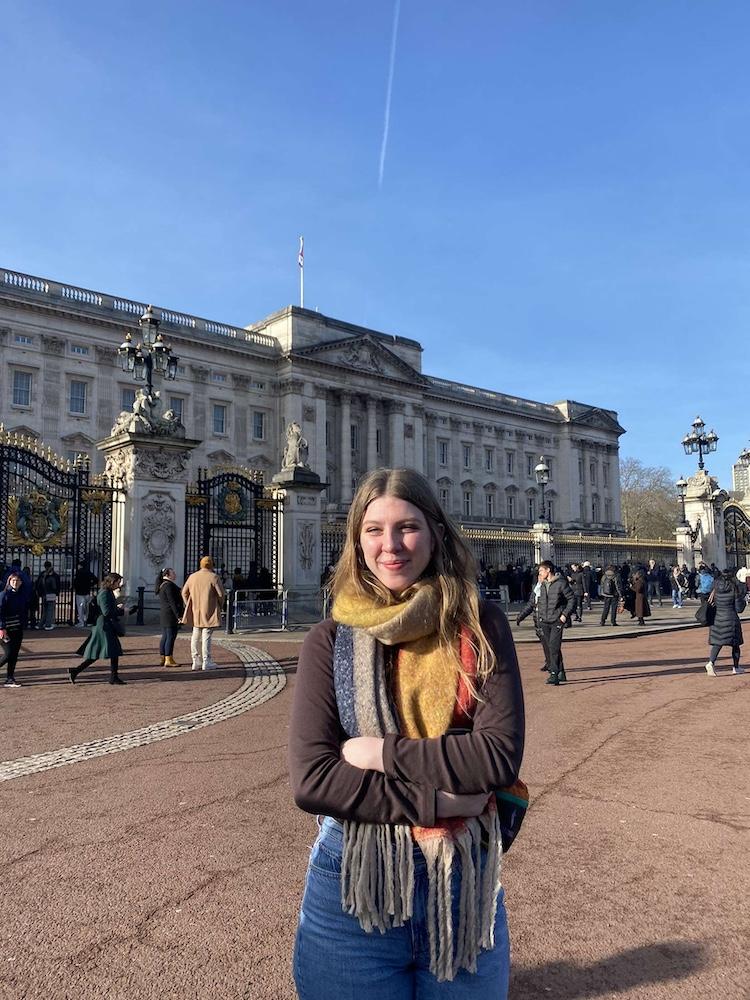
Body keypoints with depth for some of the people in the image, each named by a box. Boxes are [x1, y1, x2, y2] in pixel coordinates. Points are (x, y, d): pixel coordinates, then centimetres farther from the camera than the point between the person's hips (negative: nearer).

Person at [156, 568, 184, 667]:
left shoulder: (161, 585, 17)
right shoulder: (169, 585, -15)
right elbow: (172, 602, -19)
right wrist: (179, 616, -18)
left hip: (163, 614, 10)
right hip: (171, 615, -10)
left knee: (165, 637, 12)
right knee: (171, 637, -7)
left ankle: (163, 659, 16)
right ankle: (169, 660, -5)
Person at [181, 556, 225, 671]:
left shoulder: (192, 577, 6)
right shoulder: (214, 577, -9)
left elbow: (184, 592, 10)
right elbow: (221, 594, -10)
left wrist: (190, 606, 17)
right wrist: (220, 607, 6)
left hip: (195, 613, 5)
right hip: (209, 612, -5)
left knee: (196, 637, 12)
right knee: (206, 637, -1)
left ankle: (196, 662, 16)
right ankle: (206, 662, 3)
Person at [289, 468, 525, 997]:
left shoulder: (480, 626, -7)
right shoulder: (331, 640, -7)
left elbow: (501, 753, -14)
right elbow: (310, 780, -14)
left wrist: (381, 753, -16)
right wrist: (438, 800, -19)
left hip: (464, 879, 1)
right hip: (354, 884, 0)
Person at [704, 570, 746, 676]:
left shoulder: (716, 588, -1)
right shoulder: (734, 589, -12)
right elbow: (739, 608, -7)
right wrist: (742, 598, 7)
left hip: (717, 618, 3)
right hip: (730, 619, -3)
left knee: (717, 642, 5)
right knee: (735, 643, 14)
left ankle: (711, 662, -17)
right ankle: (736, 667, 25)